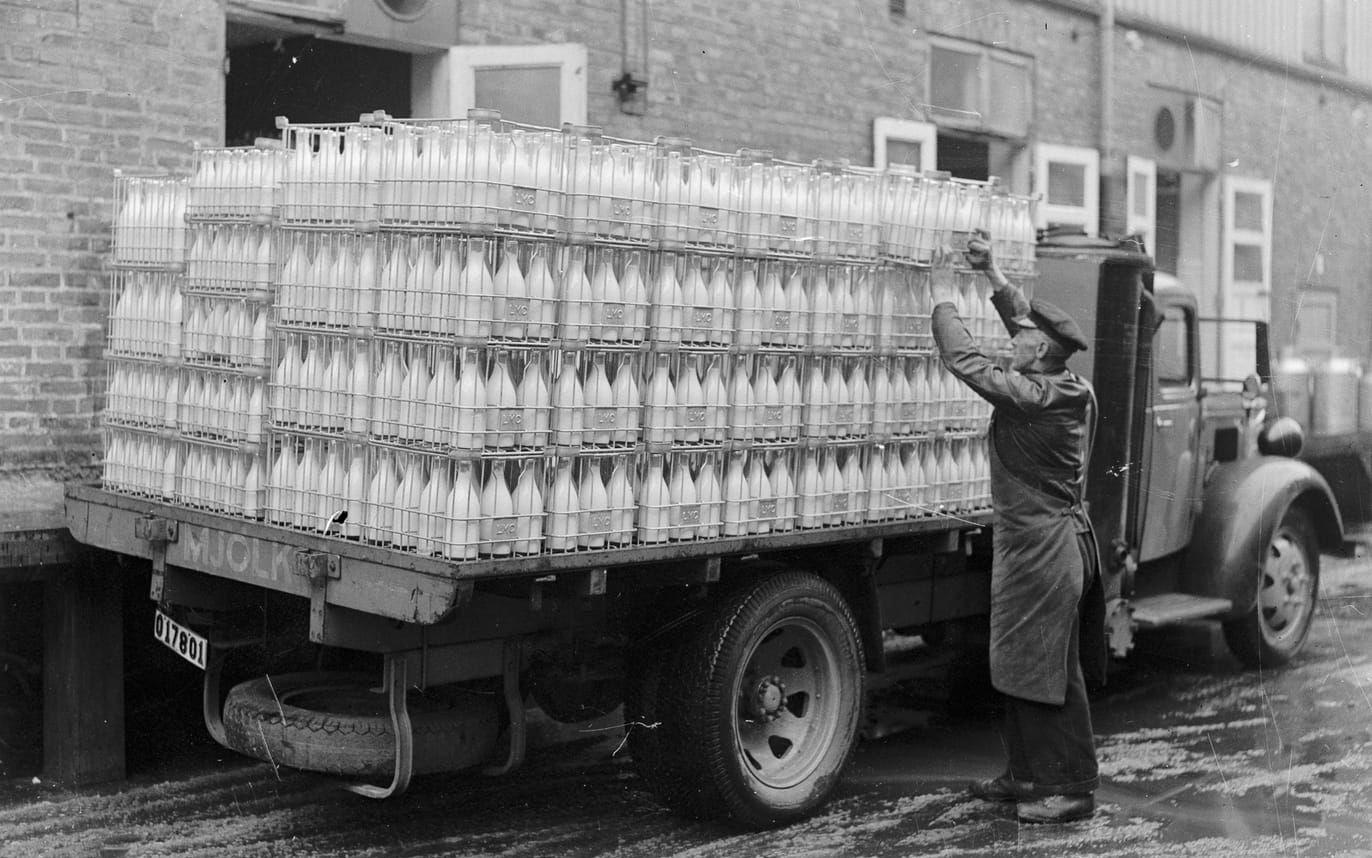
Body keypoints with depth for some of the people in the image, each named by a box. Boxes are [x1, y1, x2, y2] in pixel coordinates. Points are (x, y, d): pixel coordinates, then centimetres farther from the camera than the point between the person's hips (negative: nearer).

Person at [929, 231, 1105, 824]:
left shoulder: (1037, 396, -21)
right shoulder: (1070, 389, 5)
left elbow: (966, 362, -20)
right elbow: (1029, 321, 18)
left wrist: (943, 301, -7)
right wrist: (991, 272, 16)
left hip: (1044, 548, -10)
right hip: (1032, 543, 10)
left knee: (1048, 671, -1)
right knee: (1018, 665, 17)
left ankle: (1072, 788, 8)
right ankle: (1028, 775, 27)